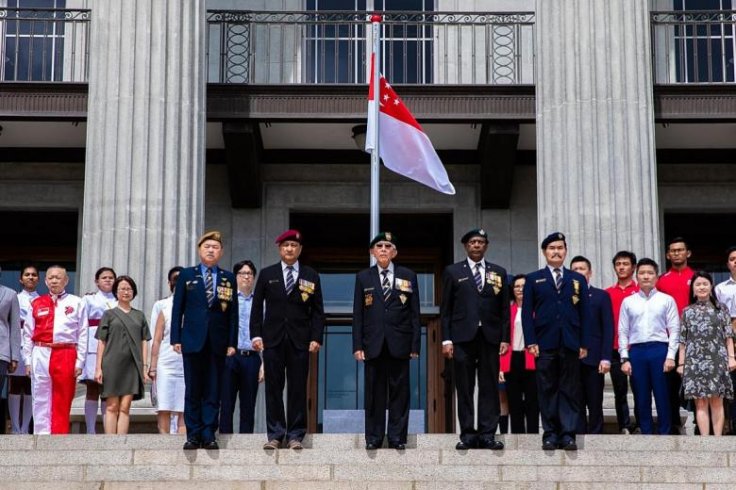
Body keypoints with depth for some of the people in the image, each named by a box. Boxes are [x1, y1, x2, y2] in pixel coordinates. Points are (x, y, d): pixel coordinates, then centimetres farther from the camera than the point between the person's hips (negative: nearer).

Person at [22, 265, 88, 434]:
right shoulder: (37, 304, 12)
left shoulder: (77, 303, 8)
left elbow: (83, 334, 4)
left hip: (66, 356, -1)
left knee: (62, 402, 1)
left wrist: (80, 361, -2)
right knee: (41, 400, 3)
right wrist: (27, 360, 5)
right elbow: (27, 334, 12)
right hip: (41, 355, 2)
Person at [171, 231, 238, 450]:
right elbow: (177, 308, 6)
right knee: (193, 391, 1)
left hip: (218, 342, 1)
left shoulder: (228, 278, 10)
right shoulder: (187, 275, 8)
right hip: (193, 340, -1)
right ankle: (193, 435, 6)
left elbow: (233, 312, 7)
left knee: (213, 391, 1)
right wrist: (176, 338, -2)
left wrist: (232, 342, 0)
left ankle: (209, 435, 5)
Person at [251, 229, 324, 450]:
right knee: (273, 388, 1)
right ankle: (275, 434, 6)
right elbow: (257, 306, 8)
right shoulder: (267, 274, 10)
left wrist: (316, 338, -3)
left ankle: (295, 435, 5)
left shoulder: (311, 276, 9)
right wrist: (256, 334, -2)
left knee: (298, 389, 0)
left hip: (299, 340, 0)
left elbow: (317, 311, 7)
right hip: (273, 339, 0)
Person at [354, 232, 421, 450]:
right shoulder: (363, 277, 9)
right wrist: (357, 345, -2)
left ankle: (397, 437, 7)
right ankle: (373, 438, 8)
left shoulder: (408, 276, 8)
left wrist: (415, 344, -1)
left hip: (399, 343, 0)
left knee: (399, 391, 2)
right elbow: (358, 314, 6)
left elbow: (415, 313, 6)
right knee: (374, 392, 3)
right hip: (373, 344, 0)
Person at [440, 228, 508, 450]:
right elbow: (446, 309, 5)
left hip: (490, 337, 1)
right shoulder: (453, 272, 9)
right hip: (463, 337, -1)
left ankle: (488, 434, 2)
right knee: (464, 388, -1)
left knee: (489, 388, 0)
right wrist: (446, 339, -3)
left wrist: (505, 338, 2)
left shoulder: (499, 273, 14)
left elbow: (504, 308, 11)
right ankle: (468, 434, 2)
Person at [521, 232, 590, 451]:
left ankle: (568, 435, 0)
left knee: (570, 391, 0)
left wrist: (584, 343, 2)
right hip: (545, 344, -1)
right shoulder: (534, 279, 10)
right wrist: (531, 341, -6)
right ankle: (550, 434, 5)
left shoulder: (578, 280, 14)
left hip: (570, 345, 1)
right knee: (547, 391, 1)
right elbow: (527, 313, 5)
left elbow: (585, 313, 10)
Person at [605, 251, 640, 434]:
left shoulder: (641, 291, 3)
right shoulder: (607, 294, 10)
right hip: (615, 349, 2)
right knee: (620, 390, 4)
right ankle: (624, 427, 8)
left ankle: (640, 426, 8)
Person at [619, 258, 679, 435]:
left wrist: (671, 356, -7)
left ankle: (664, 435, 6)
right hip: (636, 351, 2)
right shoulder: (628, 302, 9)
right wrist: (624, 358, 1)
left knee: (662, 396, 0)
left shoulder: (667, 300, 5)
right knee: (641, 398, 5)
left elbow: (674, 330, 1)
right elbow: (623, 332, 8)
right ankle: (646, 435, 11)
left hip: (659, 350, -2)